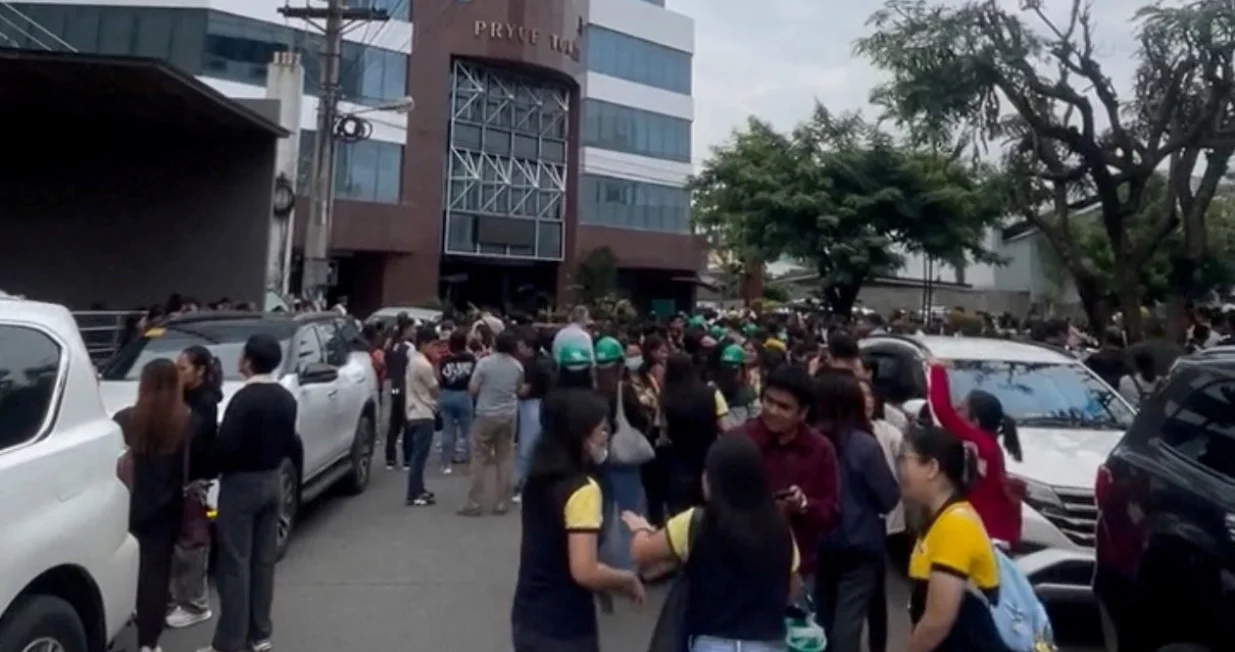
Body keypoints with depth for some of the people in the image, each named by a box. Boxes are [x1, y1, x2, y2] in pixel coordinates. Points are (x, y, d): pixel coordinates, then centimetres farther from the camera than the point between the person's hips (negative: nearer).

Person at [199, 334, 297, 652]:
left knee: (235, 564, 0)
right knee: (263, 560, 13)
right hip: (271, 481, 7)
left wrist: (211, 470, -2)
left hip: (241, 484, -7)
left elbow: (226, 446, -20)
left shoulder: (244, 398, -18)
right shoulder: (286, 399, 5)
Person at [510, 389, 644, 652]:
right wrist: (628, 580, -10)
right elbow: (585, 571, -27)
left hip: (527, 618, 8)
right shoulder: (583, 489, -22)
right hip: (563, 629, -8)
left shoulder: (539, 479, 3)